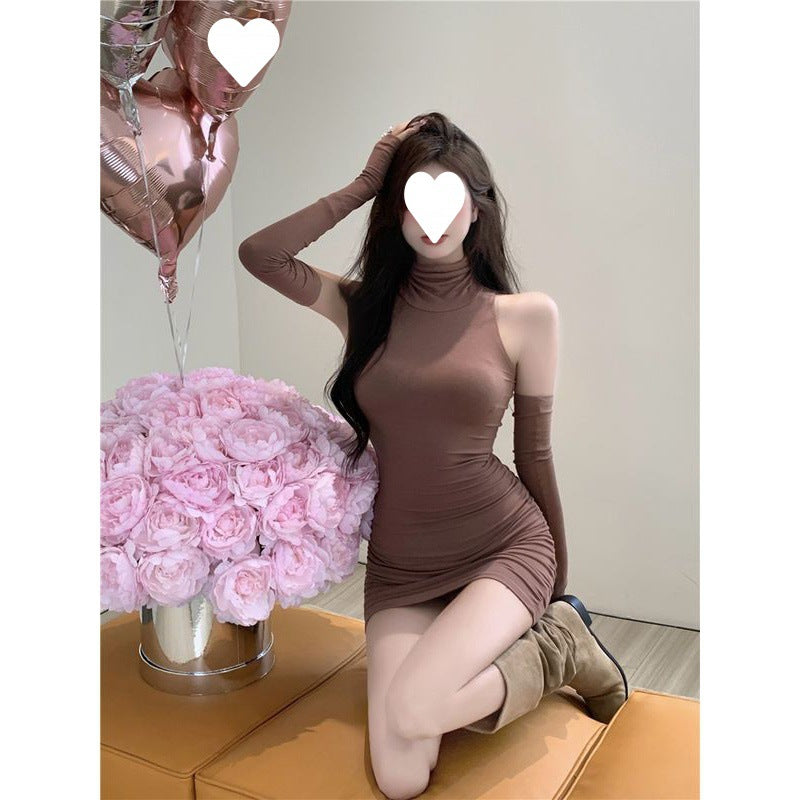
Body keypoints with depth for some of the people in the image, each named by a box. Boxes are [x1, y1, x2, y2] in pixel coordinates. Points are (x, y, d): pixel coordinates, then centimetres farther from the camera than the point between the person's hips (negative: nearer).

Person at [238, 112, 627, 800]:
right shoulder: (365, 305, 3)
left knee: (409, 712, -25)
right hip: (400, 564, 3)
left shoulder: (527, 315, -4)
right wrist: (361, 186, -4)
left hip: (505, 547, -2)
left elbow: (535, 454, 2)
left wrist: (560, 577, 10)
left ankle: (559, 645, 3)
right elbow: (259, 255, -6)